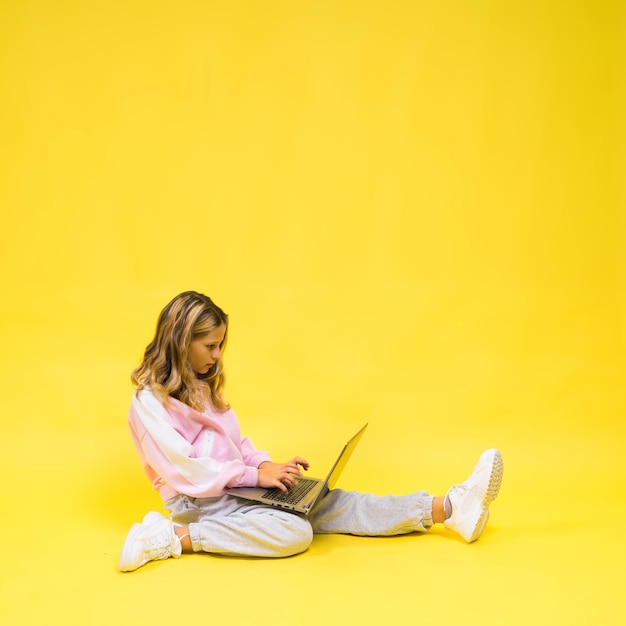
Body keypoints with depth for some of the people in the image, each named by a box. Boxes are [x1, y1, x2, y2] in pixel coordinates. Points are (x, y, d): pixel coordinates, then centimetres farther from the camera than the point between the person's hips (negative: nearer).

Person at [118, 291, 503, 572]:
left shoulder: (202, 387, 16)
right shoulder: (150, 402, -12)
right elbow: (184, 469, -18)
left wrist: (267, 466, -3)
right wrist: (256, 475, -17)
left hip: (234, 487, 8)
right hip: (197, 502, -8)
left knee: (326, 504, -6)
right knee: (294, 532, -30)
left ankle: (450, 508, -14)